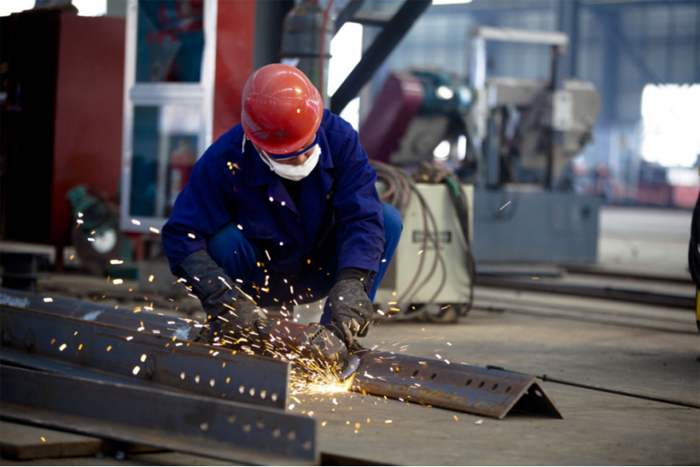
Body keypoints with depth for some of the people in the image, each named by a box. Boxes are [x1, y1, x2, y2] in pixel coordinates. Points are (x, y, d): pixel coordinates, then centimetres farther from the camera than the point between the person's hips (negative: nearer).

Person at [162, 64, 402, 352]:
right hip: (257, 279, -2)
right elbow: (182, 235, -26)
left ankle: (345, 336, -11)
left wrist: (351, 284, -44)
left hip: (316, 274, 3)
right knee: (224, 239, -34)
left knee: (389, 220, -19)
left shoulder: (339, 139, -20)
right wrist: (224, 299, -41)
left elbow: (362, 217, -26)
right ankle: (227, 333, -8)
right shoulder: (226, 161, -26)